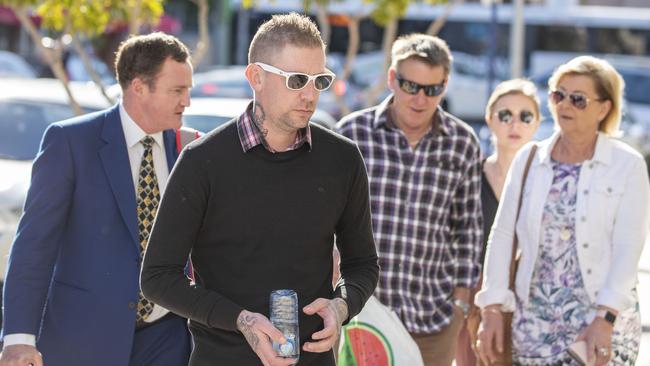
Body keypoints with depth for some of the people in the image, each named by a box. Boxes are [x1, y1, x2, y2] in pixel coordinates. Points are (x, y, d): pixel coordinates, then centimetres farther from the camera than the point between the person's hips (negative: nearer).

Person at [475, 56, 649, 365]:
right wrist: (492, 308, 1)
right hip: (534, 321, 4)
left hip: (601, 322, -3)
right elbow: (502, 235, 9)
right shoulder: (528, 159, 9)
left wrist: (605, 318, -19)